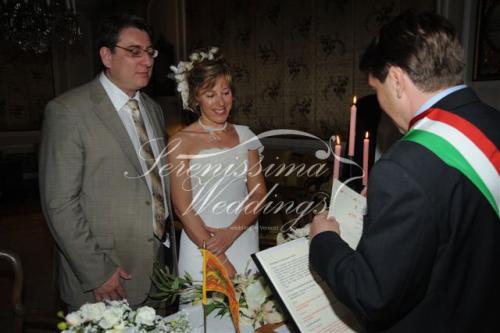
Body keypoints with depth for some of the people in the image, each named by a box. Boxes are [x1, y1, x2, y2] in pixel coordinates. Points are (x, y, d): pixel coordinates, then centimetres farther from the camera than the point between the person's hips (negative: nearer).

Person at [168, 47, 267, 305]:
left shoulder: (244, 136, 4)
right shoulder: (181, 142, -8)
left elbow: (258, 193, 1)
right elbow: (182, 207, -11)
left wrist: (230, 233, -14)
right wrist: (219, 259, -13)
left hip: (245, 242, 4)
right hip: (200, 245, -3)